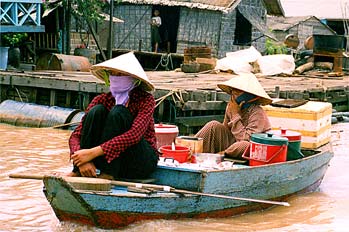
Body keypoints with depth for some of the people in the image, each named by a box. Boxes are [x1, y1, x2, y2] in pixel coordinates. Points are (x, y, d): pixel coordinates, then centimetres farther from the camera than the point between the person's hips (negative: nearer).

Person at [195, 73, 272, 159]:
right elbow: (224, 132, 11)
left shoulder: (257, 113, -21)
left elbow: (245, 139, -28)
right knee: (214, 125, -10)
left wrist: (236, 114, -24)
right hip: (234, 144, 6)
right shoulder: (231, 106, -2)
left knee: (245, 145, -40)